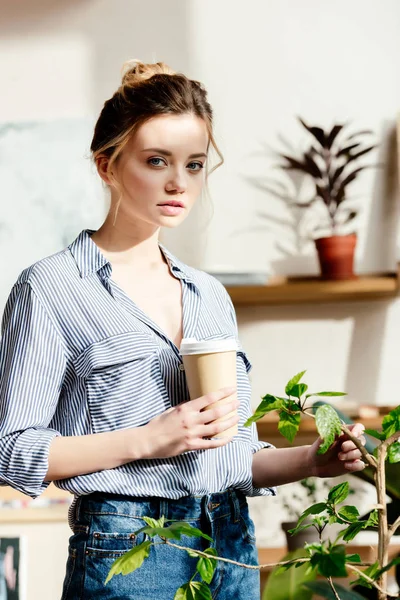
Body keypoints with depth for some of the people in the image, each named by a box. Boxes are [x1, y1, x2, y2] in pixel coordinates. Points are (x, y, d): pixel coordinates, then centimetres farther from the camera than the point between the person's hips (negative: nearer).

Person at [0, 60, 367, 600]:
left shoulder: (211, 296, 13)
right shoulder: (51, 289, -6)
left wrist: (312, 459, -1)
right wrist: (147, 440, -17)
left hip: (233, 547, 6)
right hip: (126, 553, -5)